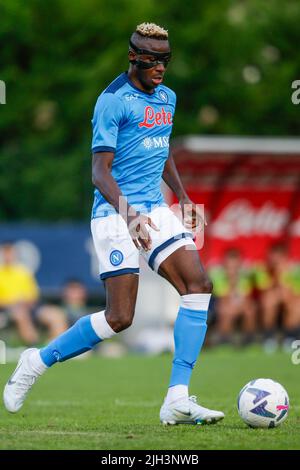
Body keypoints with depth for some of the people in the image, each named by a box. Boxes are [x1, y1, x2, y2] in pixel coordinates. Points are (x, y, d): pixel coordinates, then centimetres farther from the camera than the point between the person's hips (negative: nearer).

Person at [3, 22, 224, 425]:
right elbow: (100, 171, -16)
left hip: (156, 210, 7)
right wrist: (129, 215, -29)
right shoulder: (113, 100, -11)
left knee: (198, 286, -11)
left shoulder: (167, 98, 14)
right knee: (119, 318, -11)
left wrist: (184, 197, 20)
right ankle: (37, 362, 10)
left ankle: (177, 400, -11)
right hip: (116, 214, -7)